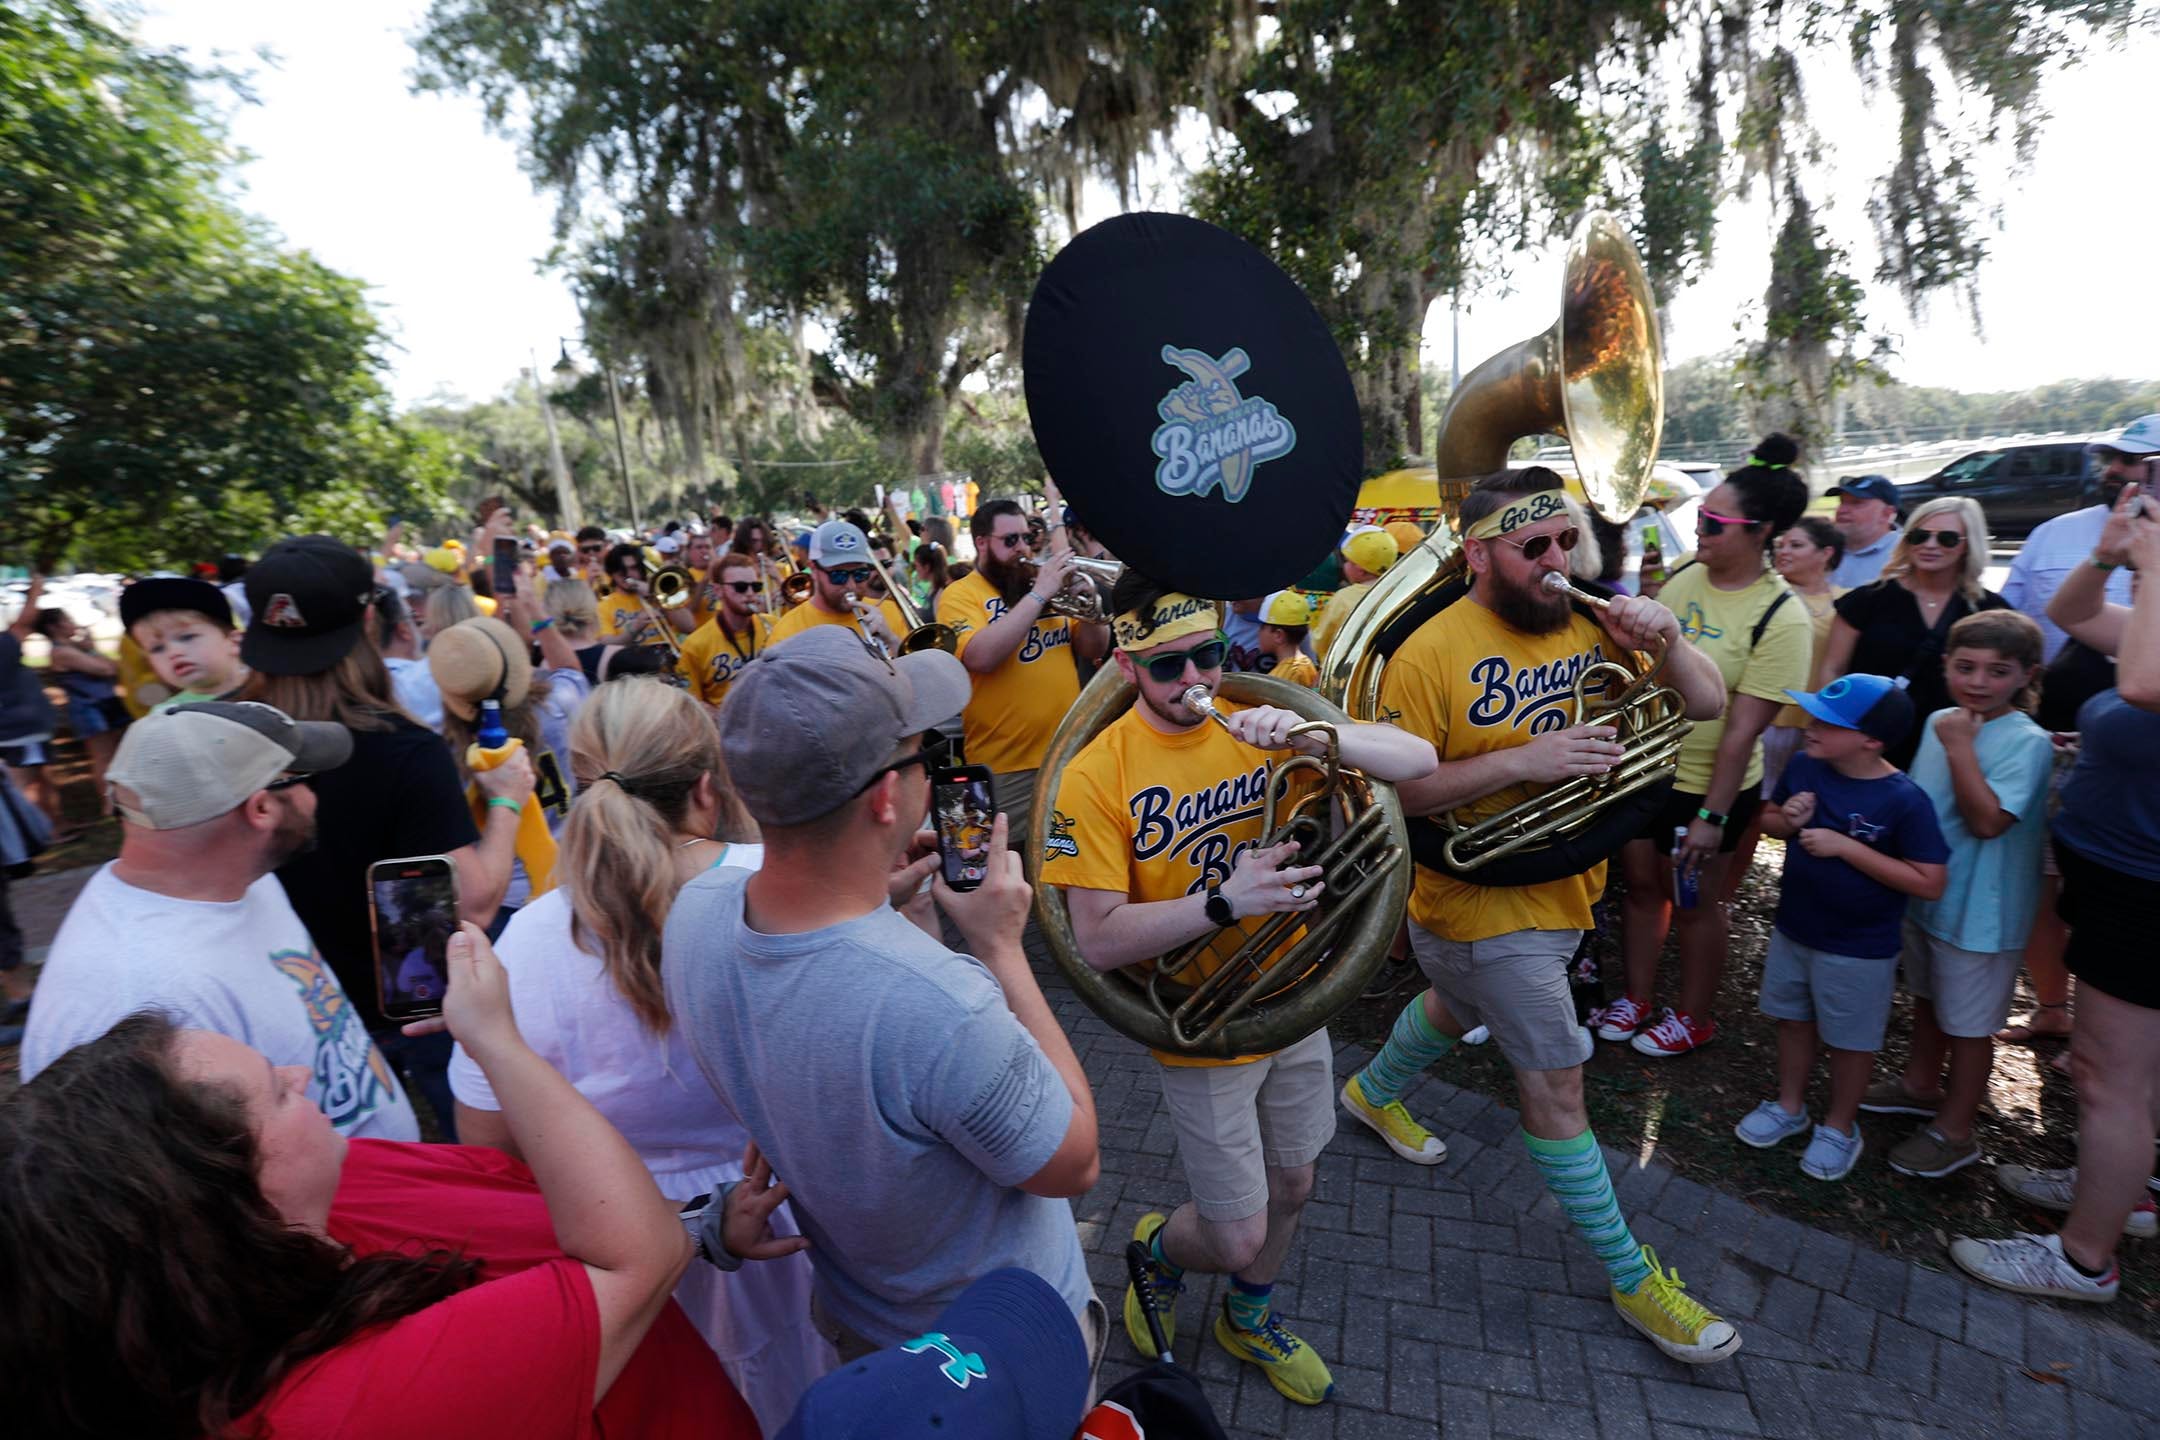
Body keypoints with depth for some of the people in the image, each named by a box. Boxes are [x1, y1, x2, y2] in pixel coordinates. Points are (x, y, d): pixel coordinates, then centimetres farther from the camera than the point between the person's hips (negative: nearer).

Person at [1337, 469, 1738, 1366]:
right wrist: (1520, 761, -32)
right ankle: (1631, 1277, 23)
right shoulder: (1431, 652, -22)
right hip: (1484, 902, -7)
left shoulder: (1584, 625, -3)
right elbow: (1394, 792, -23)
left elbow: (1707, 705, 1)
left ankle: (1373, 1093, 58)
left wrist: (1665, 638, -18)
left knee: (1459, 1009, 29)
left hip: (1565, 885, 7)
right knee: (1556, 1083, 3)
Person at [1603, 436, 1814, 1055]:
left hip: (1709, 784, -5)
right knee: (1642, 885, 17)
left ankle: (1693, 1016, 33)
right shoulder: (1683, 574, -2)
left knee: (1694, 902, 11)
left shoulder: (1780, 617, -19)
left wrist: (1712, 816, -20)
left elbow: (1743, 730, -20)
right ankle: (1636, 999, 35)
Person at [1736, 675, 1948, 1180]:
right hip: (1792, 929, 5)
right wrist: (1788, 820, -15)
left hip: (1859, 949, -5)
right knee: (1792, 1020, 21)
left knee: (1850, 1040, 14)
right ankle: (1789, 1106, 41)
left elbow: (1930, 883, -23)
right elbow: (1768, 819, 9)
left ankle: (1839, 1126, 35)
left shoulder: (1904, 800, -22)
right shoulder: (1803, 766, -7)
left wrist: (1846, 847, -27)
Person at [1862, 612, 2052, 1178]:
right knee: (1927, 997, 24)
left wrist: (1959, 746, -28)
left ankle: (1954, 1131, 23)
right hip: (1924, 892, 7)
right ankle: (1921, 1086, 45)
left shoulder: (2026, 742, -20)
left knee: (1968, 1022, 7)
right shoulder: (1939, 721, 1)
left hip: (1979, 909, -7)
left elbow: (1988, 820, -30)